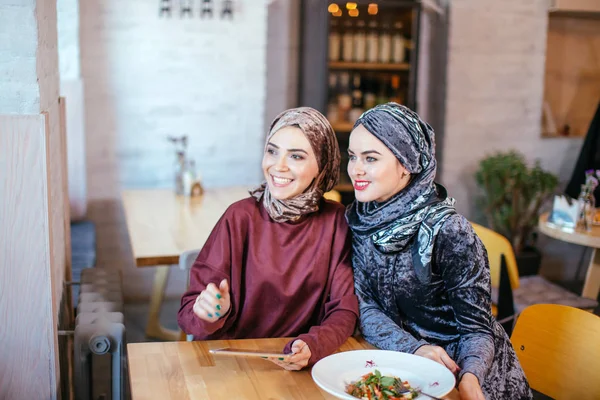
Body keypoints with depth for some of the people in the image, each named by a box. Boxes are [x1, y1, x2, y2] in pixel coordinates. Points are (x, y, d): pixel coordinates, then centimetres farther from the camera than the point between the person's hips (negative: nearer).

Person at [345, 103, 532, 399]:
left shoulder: (447, 231, -19)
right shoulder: (356, 219, -5)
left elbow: (476, 328, -14)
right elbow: (362, 305, -5)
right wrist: (414, 348, -20)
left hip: (458, 365, -3)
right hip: (400, 362, 3)